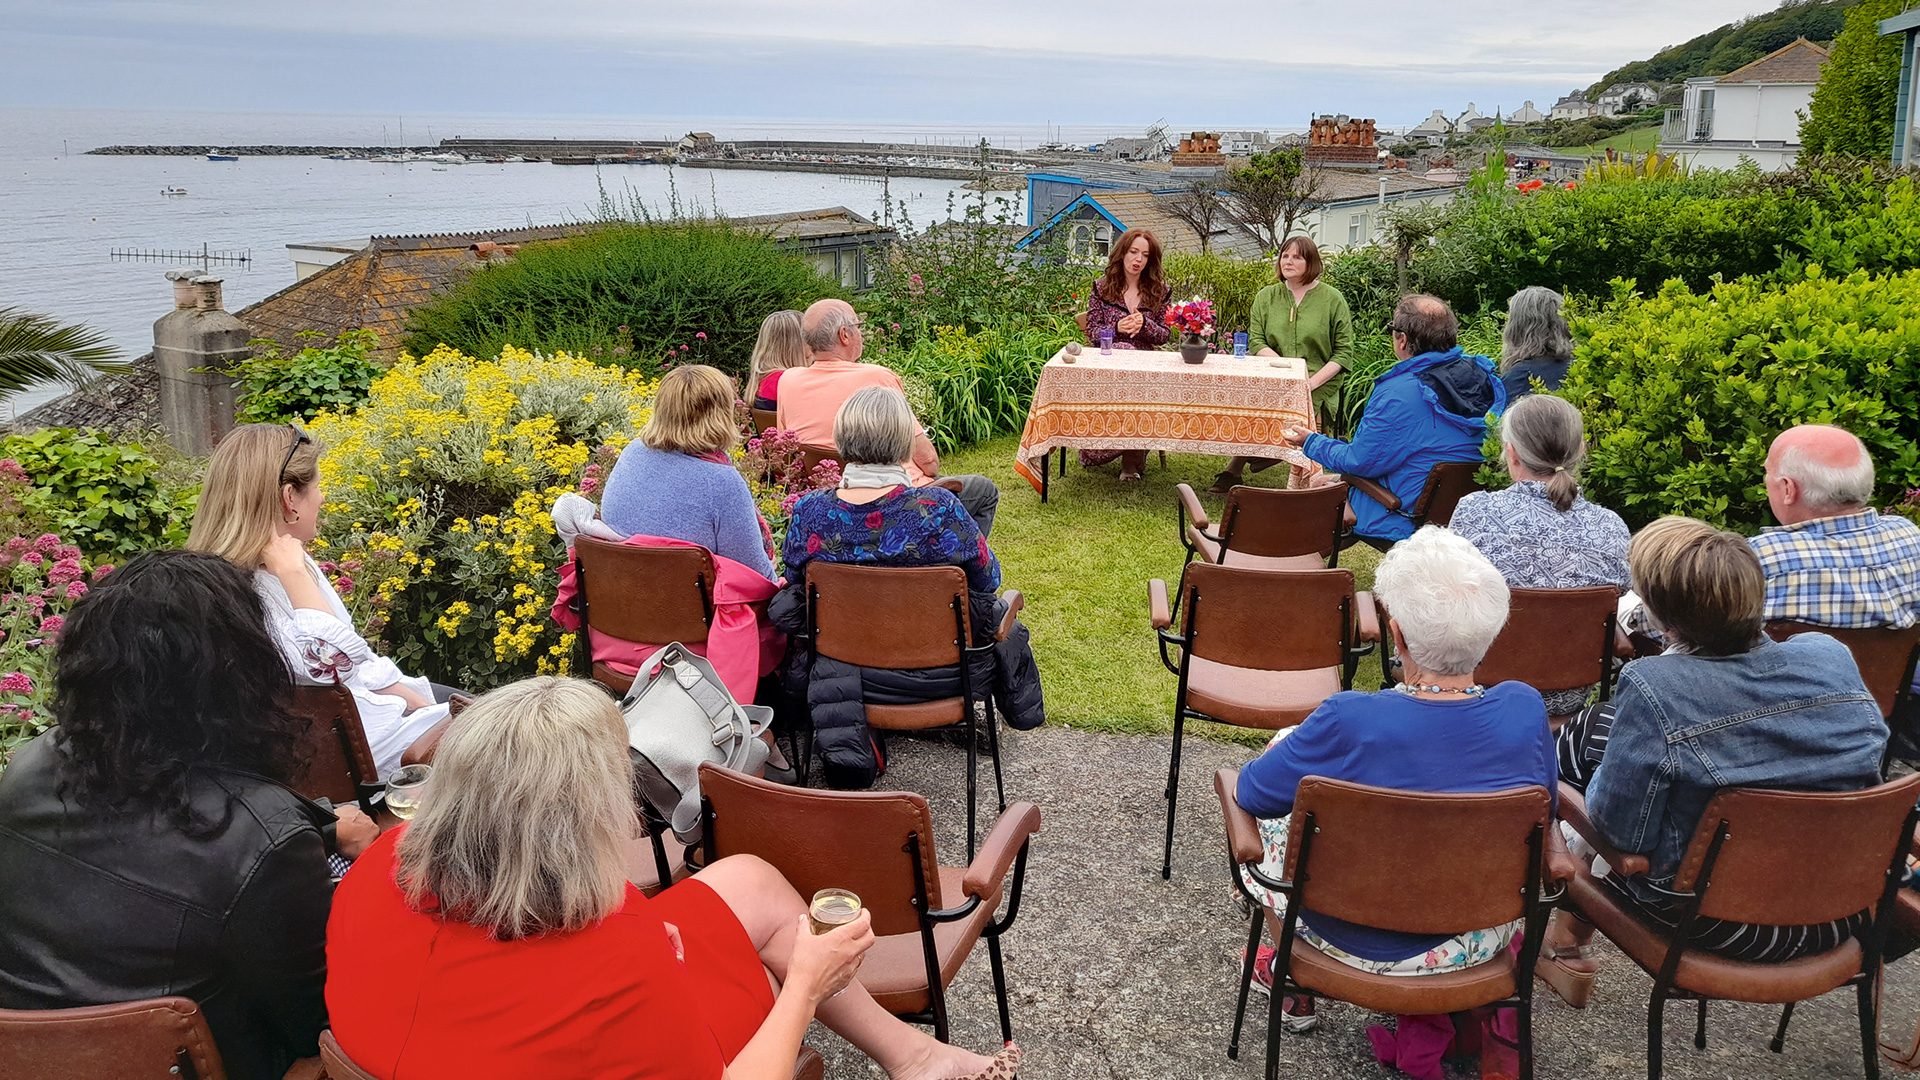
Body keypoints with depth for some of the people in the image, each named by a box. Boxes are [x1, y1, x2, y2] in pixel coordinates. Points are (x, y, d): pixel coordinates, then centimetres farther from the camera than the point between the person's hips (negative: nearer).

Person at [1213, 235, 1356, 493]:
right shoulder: (1266, 297, 13)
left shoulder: (1332, 299, 4)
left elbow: (1344, 351, 1)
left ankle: (1234, 470, -12)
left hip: (1319, 387, -2)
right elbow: (1255, 342, 3)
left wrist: (1313, 382, -14)